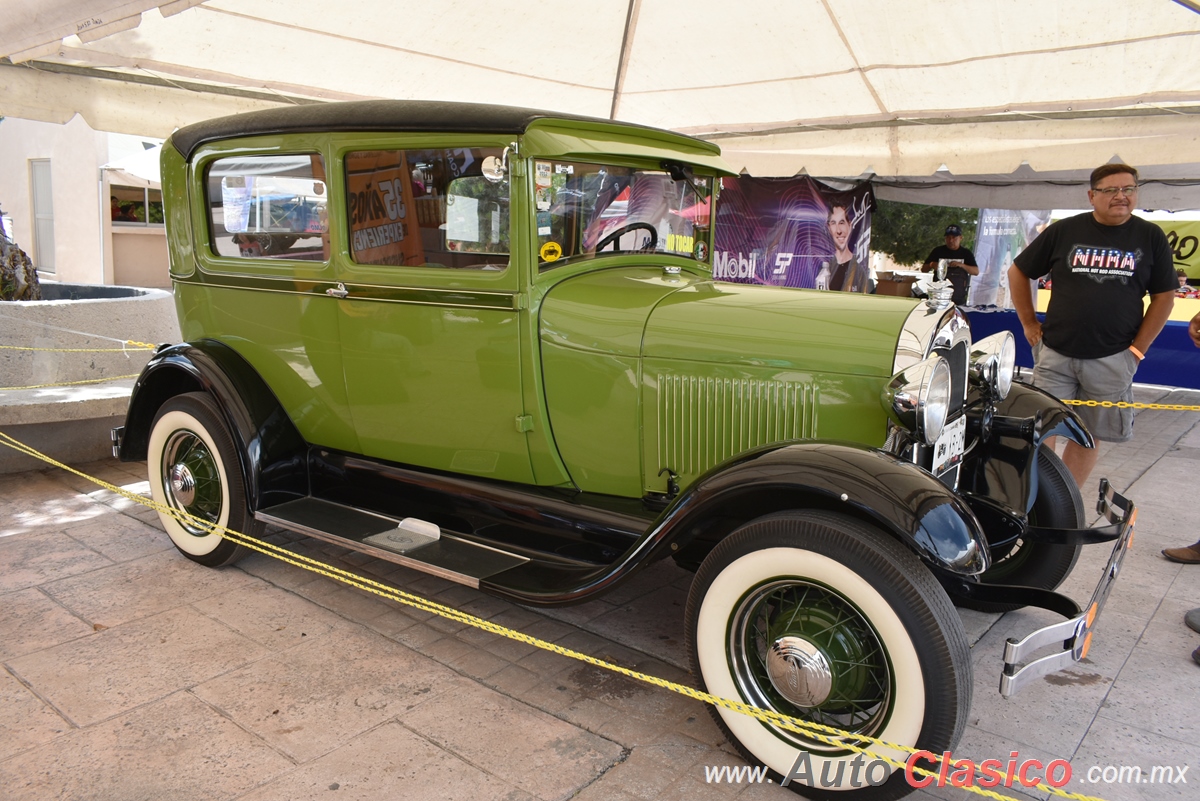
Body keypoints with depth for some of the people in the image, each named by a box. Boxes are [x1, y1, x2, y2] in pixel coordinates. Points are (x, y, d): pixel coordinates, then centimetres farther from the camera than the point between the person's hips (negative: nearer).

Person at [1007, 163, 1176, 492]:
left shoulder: (1151, 237, 4)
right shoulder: (1064, 231, 2)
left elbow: (1164, 296, 7)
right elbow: (1018, 272, 10)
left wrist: (1138, 348, 0)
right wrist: (1029, 323, 5)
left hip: (1112, 360, 1)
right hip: (1055, 354, 0)